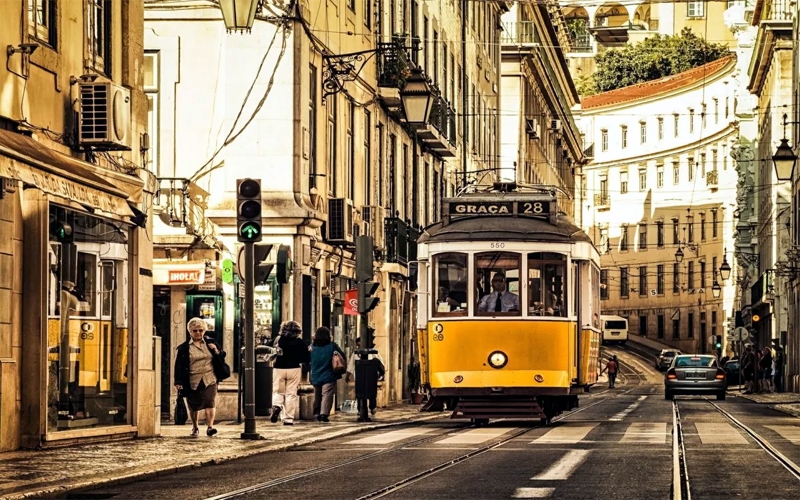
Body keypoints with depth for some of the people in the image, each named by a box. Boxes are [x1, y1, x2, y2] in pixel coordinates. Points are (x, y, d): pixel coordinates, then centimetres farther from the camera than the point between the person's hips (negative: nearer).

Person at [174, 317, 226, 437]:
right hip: (192, 382, 0)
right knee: (193, 406, 9)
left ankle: (210, 427, -22)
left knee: (210, 403, -16)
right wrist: (178, 382, -7)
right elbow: (179, 366, -1)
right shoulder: (184, 348, 1)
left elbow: (222, 356, 16)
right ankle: (195, 428, 26)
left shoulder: (210, 342, 9)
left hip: (209, 380, 0)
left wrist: (216, 351, -6)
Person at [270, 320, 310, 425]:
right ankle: (288, 419, 2)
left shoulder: (278, 340, -3)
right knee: (291, 394, 5)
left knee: (278, 392, 13)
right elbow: (306, 359, -3)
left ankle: (277, 406, -19)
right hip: (294, 369, 0)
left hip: (278, 368, 0)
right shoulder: (299, 342, -4)